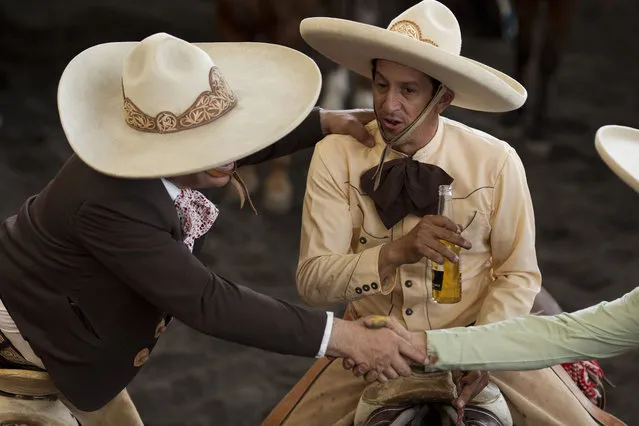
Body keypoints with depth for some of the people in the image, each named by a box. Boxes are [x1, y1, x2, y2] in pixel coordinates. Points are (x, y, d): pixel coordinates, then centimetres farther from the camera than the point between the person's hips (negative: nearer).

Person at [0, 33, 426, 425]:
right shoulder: (111, 206, -38)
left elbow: (235, 138, 7)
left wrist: (328, 122, -6)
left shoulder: (150, 141, -14)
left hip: (63, 327, 9)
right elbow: (207, 303, -38)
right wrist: (346, 337, -38)